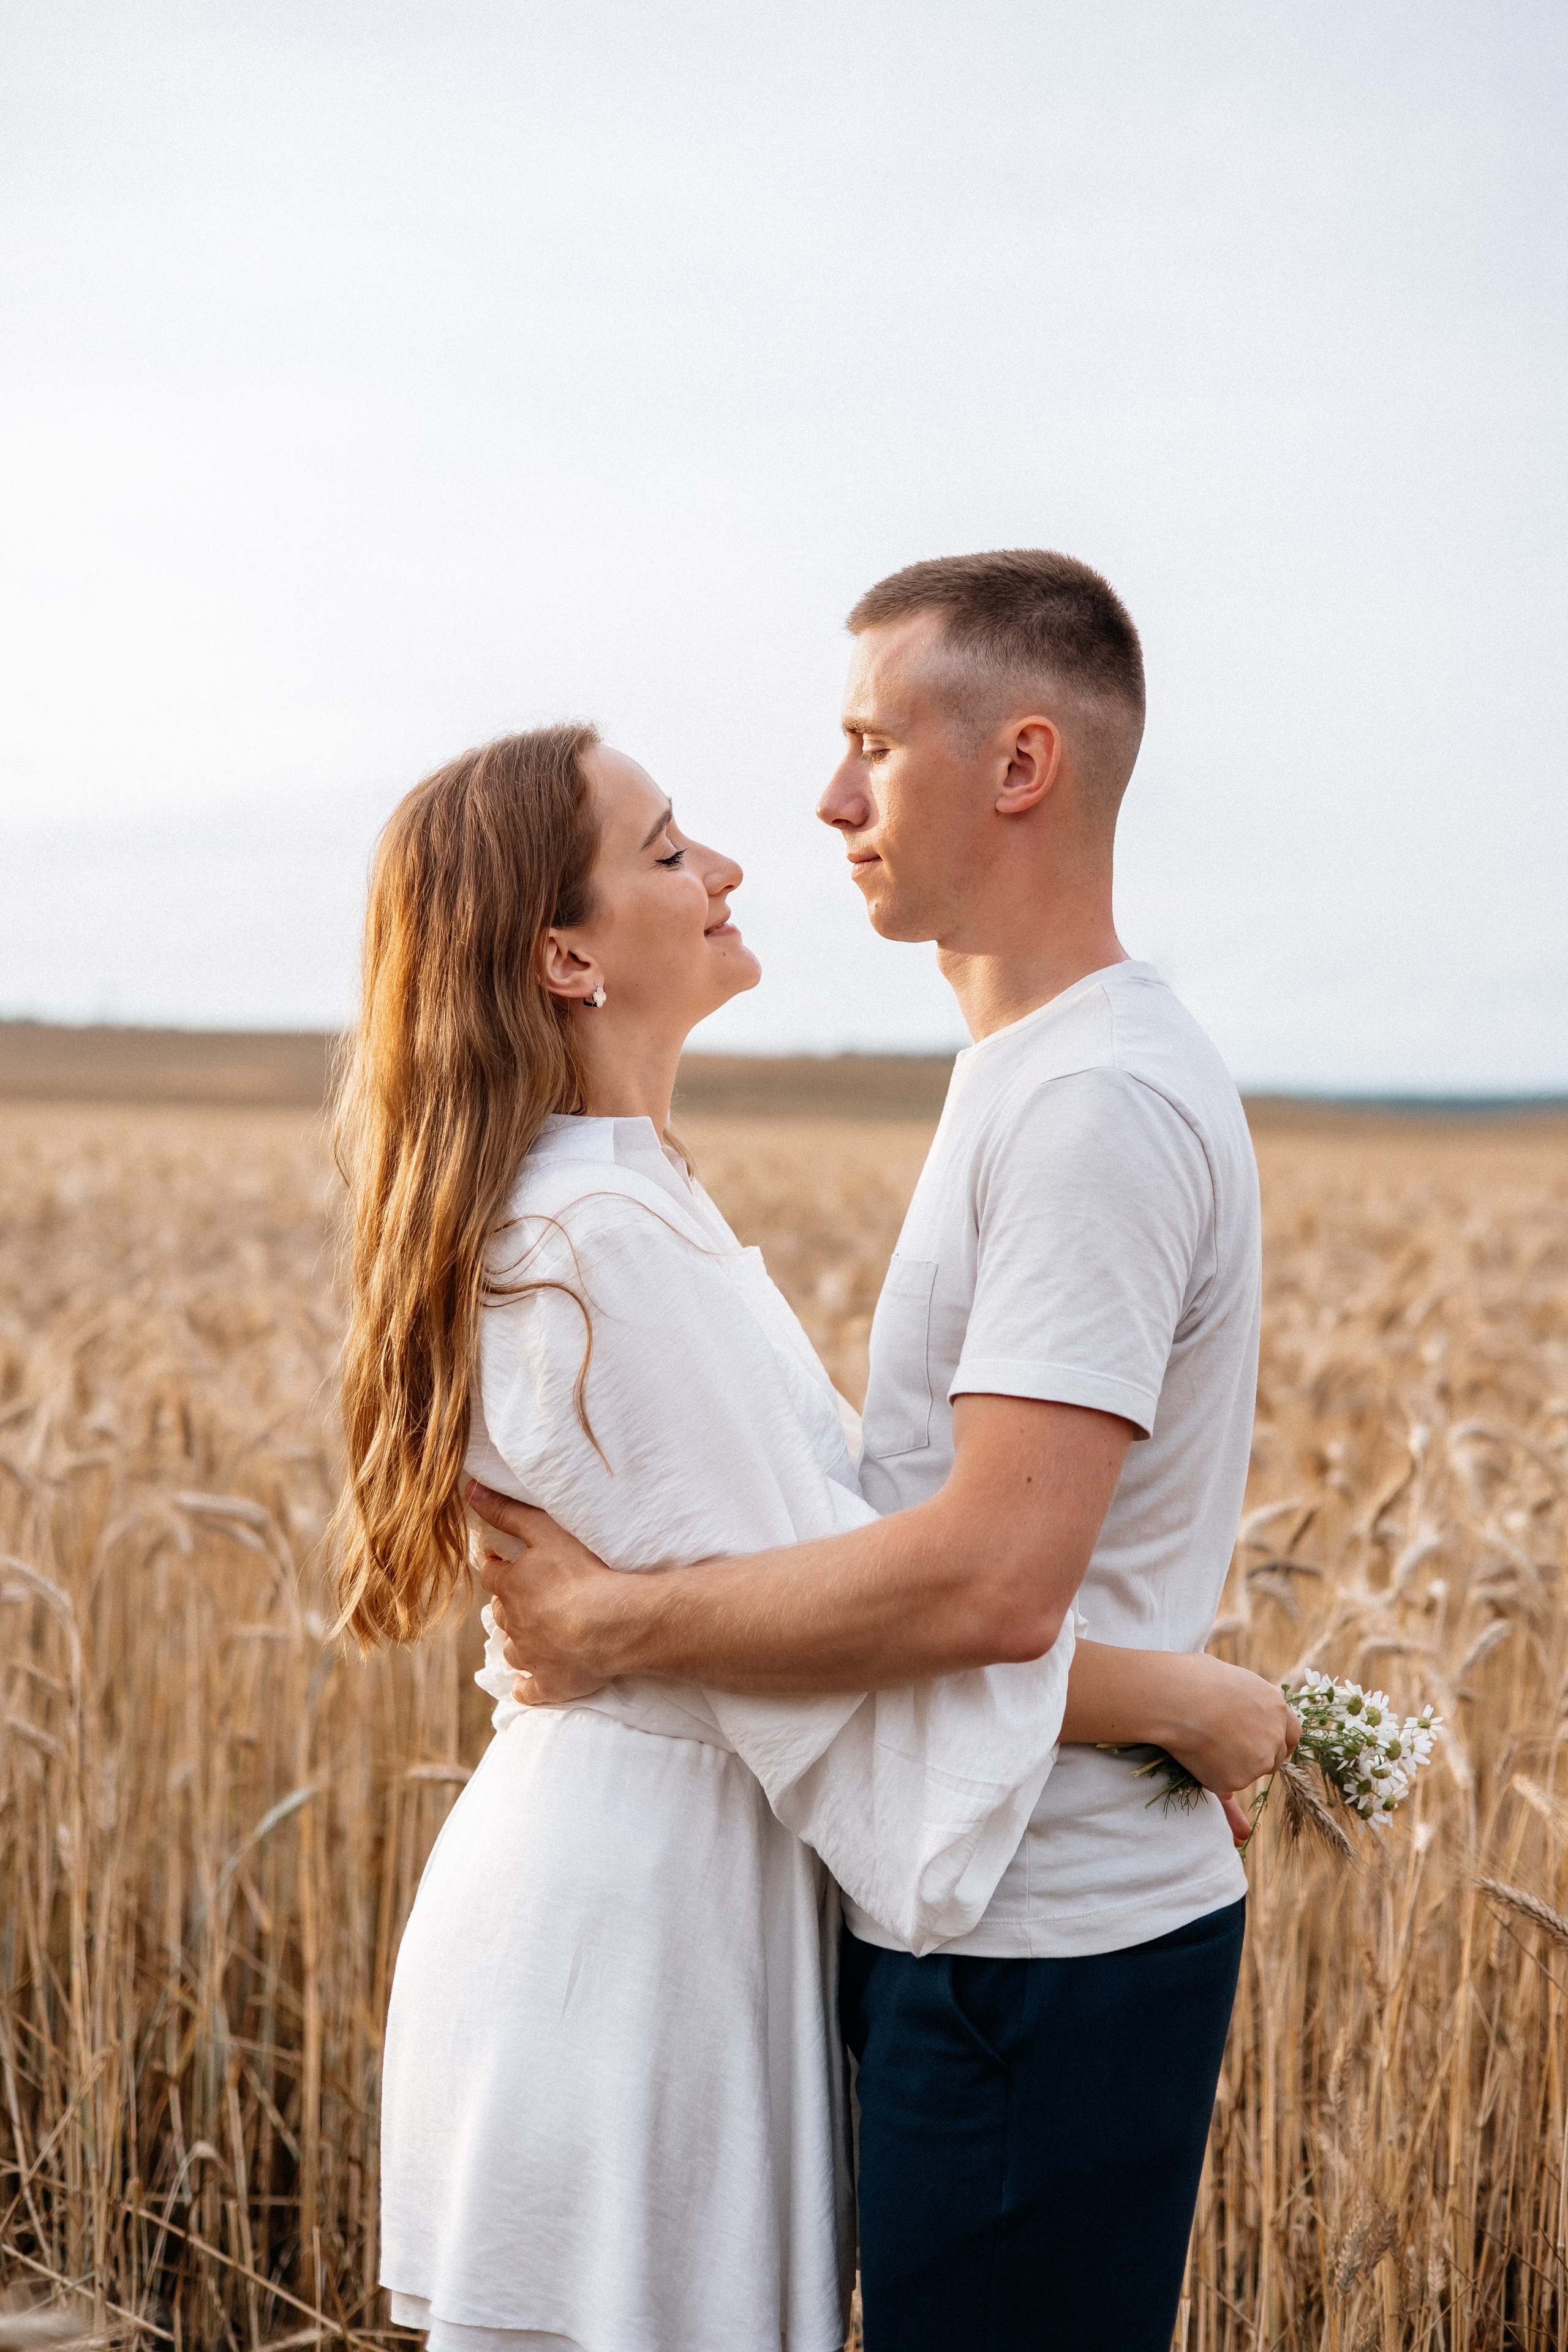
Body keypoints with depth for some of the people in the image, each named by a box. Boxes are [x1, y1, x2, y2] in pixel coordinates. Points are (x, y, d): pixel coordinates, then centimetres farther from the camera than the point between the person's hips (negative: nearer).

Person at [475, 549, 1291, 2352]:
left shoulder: (1095, 1103, -20)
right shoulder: (1030, 1073, 14)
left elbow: (996, 1581, -28)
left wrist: (612, 1624, -19)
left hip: (1042, 1952, -10)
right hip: (983, 1920, 10)